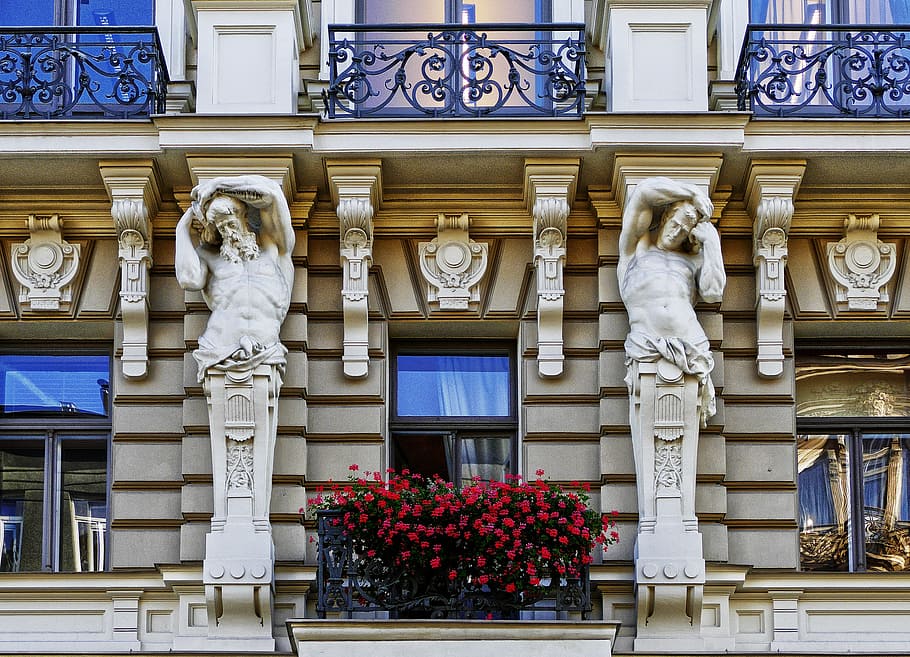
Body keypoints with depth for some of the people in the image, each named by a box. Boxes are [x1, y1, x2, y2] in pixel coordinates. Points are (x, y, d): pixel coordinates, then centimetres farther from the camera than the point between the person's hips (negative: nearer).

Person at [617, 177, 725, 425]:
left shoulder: (693, 259, 23)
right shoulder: (637, 245, 18)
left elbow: (713, 292, 5)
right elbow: (645, 191, 9)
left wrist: (711, 242, 9)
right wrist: (693, 194, 13)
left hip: (689, 346, 2)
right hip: (646, 346, -2)